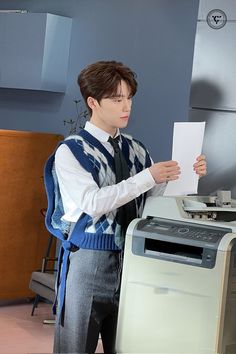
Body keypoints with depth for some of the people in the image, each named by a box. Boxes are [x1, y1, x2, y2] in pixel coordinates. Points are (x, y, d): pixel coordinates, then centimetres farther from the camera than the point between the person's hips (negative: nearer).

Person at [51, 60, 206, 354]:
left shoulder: (135, 150, 9)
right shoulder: (71, 151, -7)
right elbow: (93, 203, -20)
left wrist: (186, 175, -9)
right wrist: (147, 177, -22)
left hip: (130, 259, 5)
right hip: (89, 260, -5)